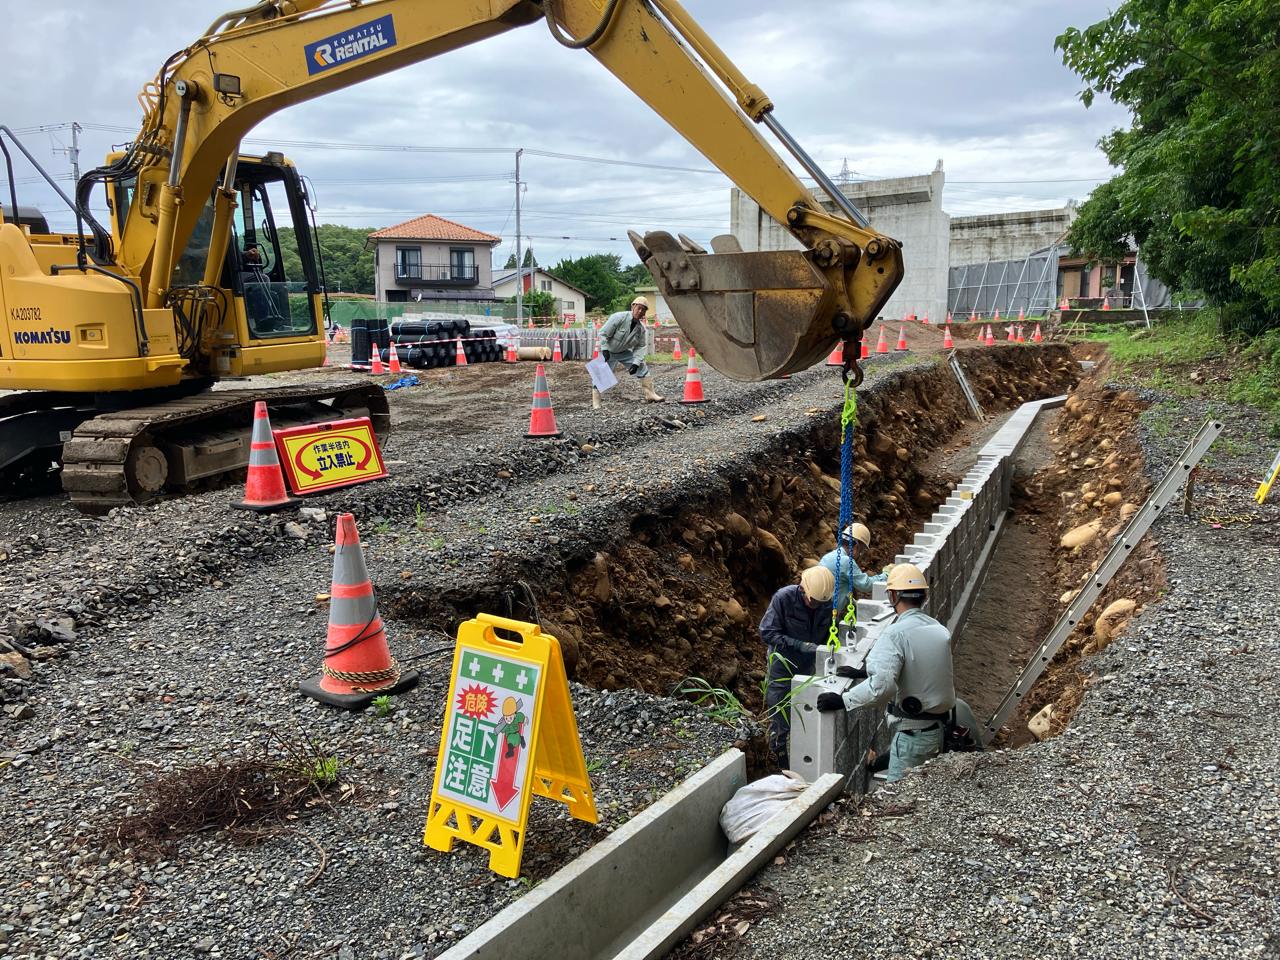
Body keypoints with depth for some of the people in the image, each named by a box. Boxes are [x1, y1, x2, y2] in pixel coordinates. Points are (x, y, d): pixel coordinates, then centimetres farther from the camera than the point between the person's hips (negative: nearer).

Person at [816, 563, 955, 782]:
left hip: (912, 732, -8)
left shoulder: (895, 634, -18)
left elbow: (882, 684, -29)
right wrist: (866, 672, 19)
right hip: (938, 728, 8)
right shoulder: (940, 631, 6)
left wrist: (842, 700, -20)